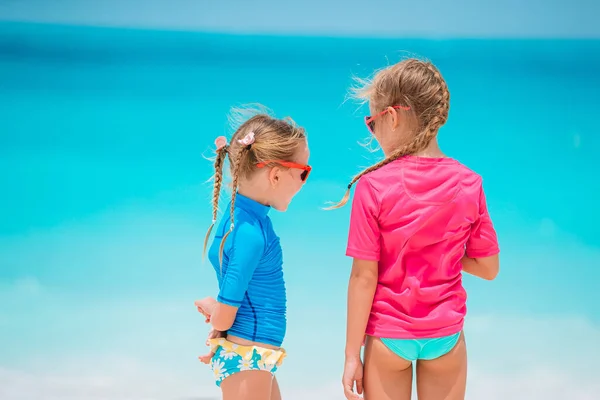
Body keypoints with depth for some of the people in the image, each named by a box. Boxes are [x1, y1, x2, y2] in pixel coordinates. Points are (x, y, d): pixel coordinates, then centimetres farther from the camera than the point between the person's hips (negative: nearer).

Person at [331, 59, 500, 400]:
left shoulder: (374, 187, -15)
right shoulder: (469, 184, -8)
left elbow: (364, 277, -13)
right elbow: (488, 268, -2)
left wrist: (352, 354, -6)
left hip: (388, 336, -2)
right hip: (446, 334, 2)